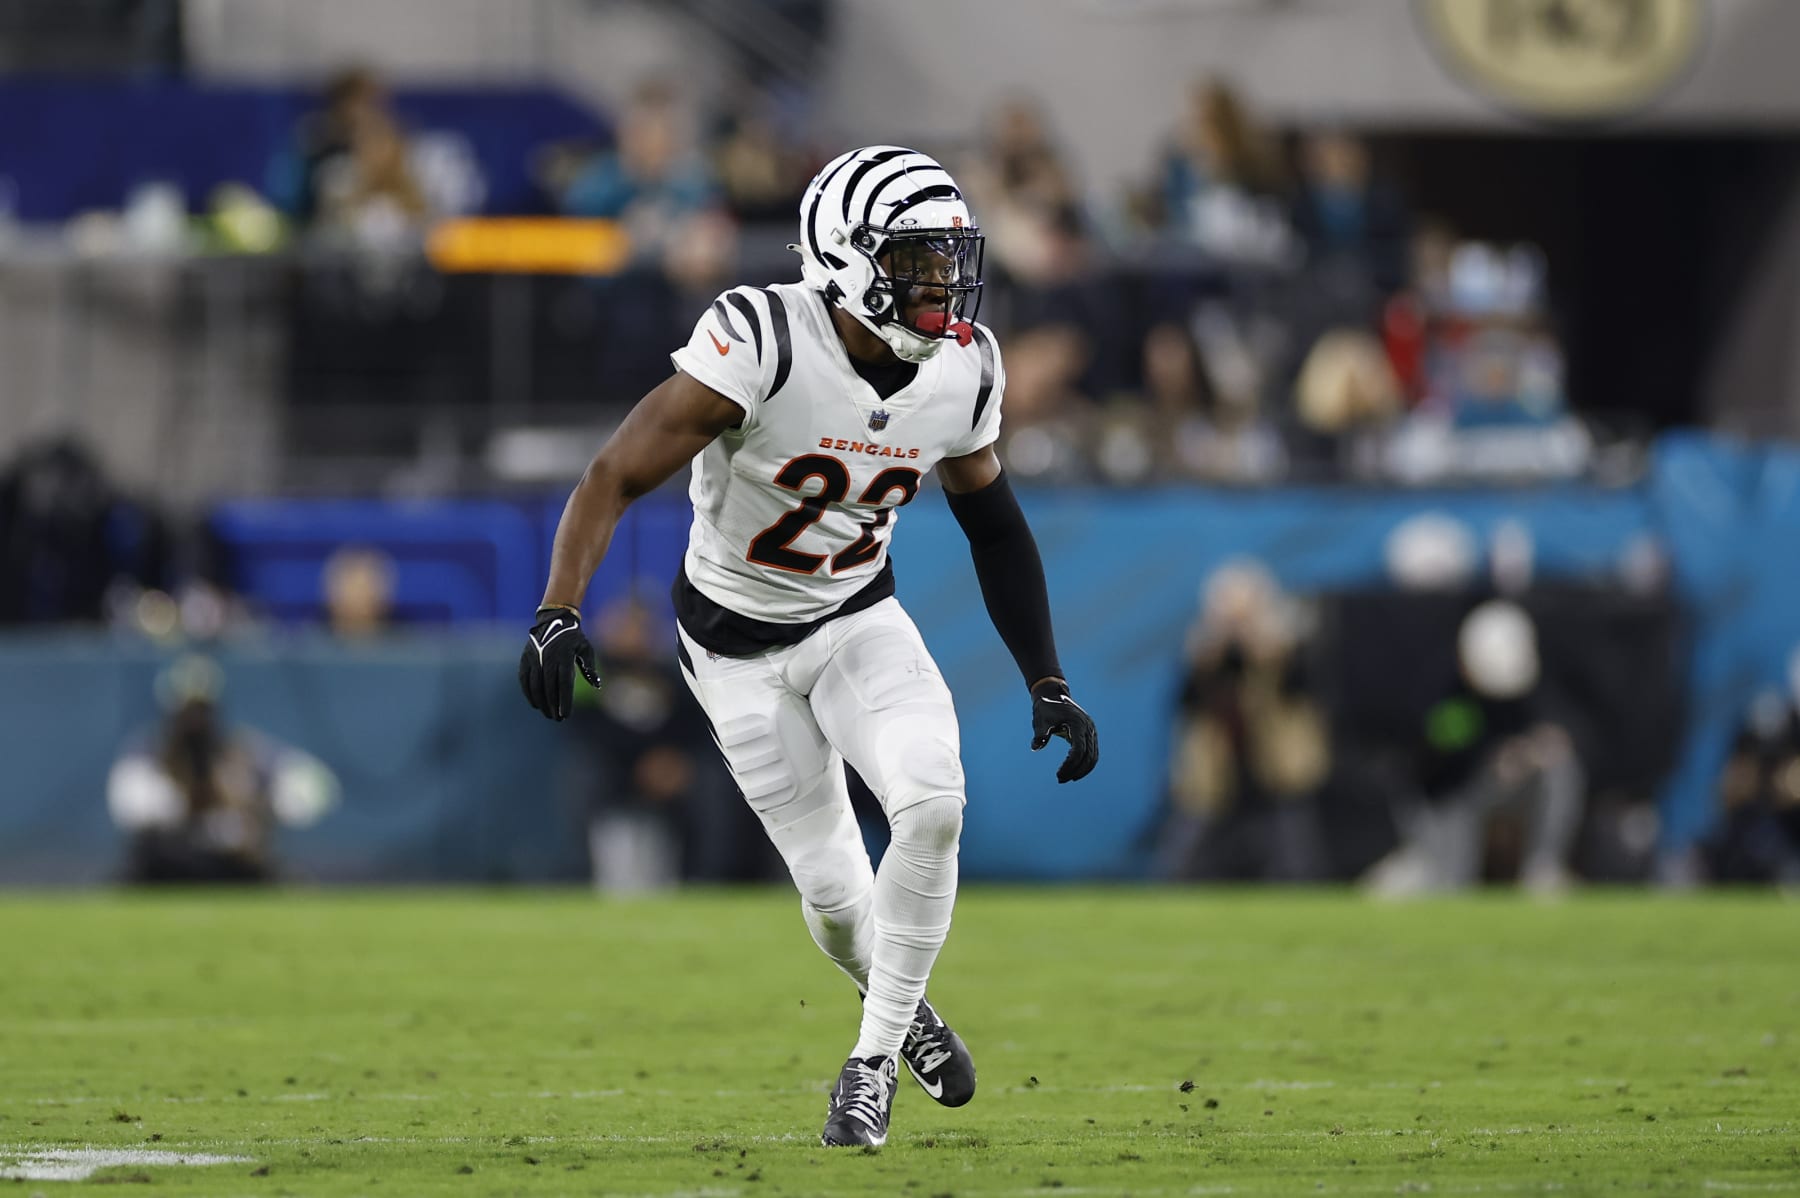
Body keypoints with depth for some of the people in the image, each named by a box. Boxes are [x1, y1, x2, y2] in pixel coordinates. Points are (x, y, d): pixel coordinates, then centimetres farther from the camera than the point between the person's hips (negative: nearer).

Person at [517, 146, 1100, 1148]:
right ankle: (895, 1002, 34)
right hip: (739, 639, -3)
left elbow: (995, 526, 6)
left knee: (933, 801, -23)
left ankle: (876, 1057, -7)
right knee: (834, 889, -2)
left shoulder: (962, 372, -11)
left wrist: (1048, 685, 4)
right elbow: (616, 477, -26)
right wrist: (559, 614, -38)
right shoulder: (763, 343, -28)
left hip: (859, 618, 3)